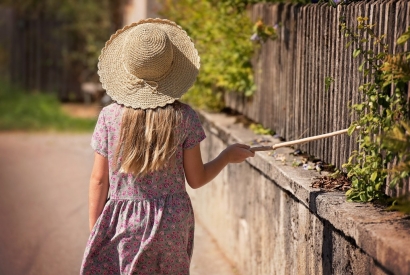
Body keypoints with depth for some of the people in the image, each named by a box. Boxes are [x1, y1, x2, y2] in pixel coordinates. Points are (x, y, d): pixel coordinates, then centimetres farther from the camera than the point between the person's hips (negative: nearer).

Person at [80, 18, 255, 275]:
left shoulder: (110, 117, -8)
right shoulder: (184, 117, -7)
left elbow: (99, 180, -3)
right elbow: (196, 178, -1)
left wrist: (94, 232, 7)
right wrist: (228, 156, 17)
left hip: (123, 224, -1)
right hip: (172, 223, 1)